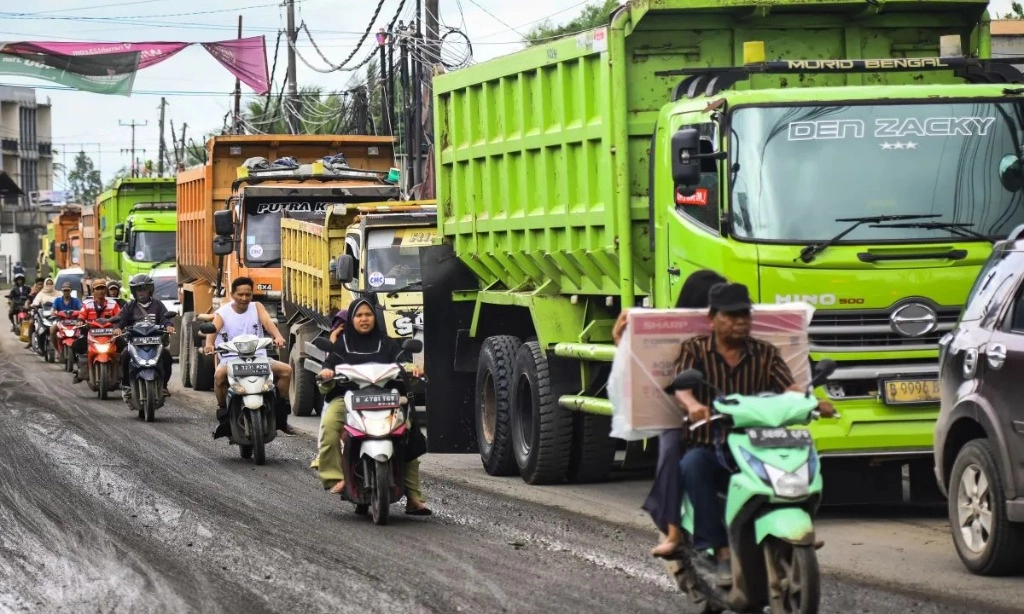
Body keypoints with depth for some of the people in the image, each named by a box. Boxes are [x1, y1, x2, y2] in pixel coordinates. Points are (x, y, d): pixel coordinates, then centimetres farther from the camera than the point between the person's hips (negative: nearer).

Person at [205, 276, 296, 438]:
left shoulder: (256, 308, 6)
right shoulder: (223, 313, 1)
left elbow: (268, 322, -13)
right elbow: (213, 329, -17)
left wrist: (278, 337, -35)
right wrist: (209, 344, -41)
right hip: (231, 358, -2)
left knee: (286, 370, -16)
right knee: (219, 375, -35)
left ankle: (281, 417, -3)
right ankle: (223, 416, -17)